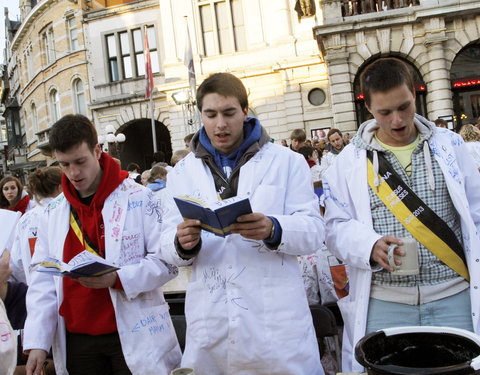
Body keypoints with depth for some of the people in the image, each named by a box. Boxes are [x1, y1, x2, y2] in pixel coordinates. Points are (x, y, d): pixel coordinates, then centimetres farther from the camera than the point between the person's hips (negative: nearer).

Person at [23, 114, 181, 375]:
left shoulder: (139, 199, -6)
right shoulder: (52, 213, 7)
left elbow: (167, 260, -8)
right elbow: (43, 279, 6)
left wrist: (117, 278, -21)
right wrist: (37, 341, -1)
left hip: (133, 335, -3)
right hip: (76, 340, 4)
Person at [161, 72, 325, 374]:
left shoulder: (287, 161, 5)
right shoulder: (183, 172, 12)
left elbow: (314, 232, -3)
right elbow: (169, 247, 7)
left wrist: (273, 229, -23)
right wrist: (182, 243, -17)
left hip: (276, 316, -1)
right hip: (210, 320, 2)